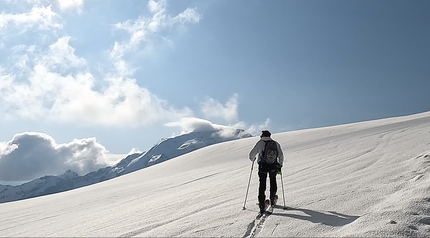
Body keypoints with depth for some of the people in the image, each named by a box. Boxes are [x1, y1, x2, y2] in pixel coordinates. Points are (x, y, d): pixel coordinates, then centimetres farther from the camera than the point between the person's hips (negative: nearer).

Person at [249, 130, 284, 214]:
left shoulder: (260, 142, 1)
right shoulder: (276, 143, 8)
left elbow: (252, 154, 2)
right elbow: (281, 156, 8)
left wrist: (252, 159, 23)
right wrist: (280, 166, 19)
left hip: (263, 166, -2)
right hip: (274, 166, 2)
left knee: (262, 185, 5)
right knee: (273, 181, 27)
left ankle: (262, 204, -2)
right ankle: (272, 199, 31)